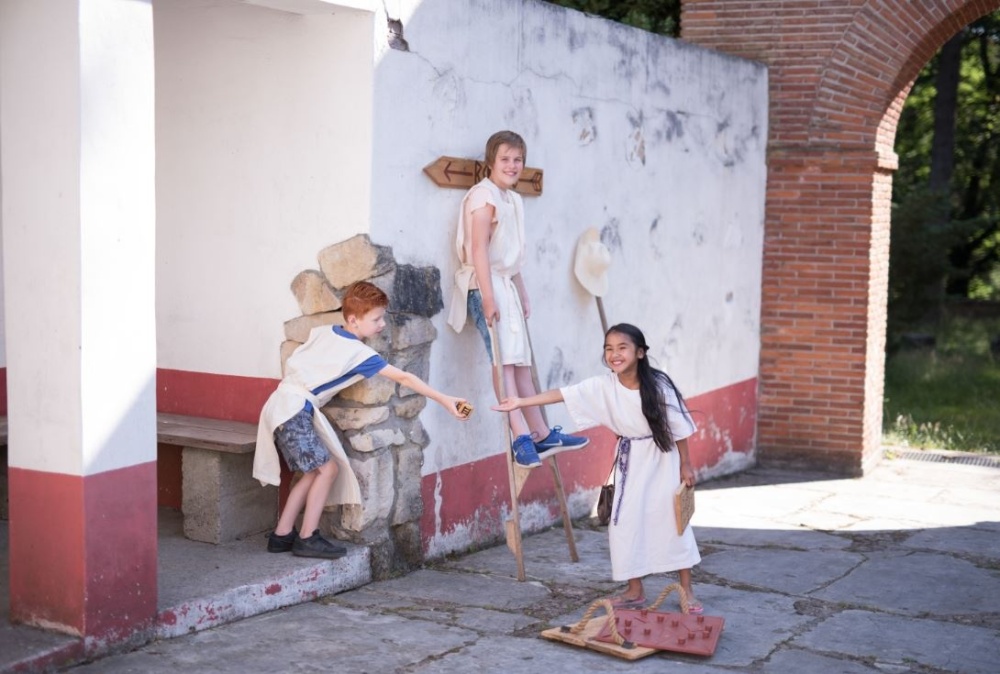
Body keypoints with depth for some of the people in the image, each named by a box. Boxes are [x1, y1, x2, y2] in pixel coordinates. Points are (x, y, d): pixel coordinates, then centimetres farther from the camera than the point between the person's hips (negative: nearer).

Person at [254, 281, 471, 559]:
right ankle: (308, 539, -3)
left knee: (312, 472, 13)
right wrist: (444, 400, -8)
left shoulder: (322, 331, 10)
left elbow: (291, 361, 19)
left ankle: (282, 535, 16)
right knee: (327, 468, -5)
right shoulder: (358, 352, -9)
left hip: (282, 403, 8)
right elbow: (404, 378, -9)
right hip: (294, 410, -8)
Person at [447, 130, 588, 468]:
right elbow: (479, 250, -18)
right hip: (486, 286, -9)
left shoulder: (513, 200, 18)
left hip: (506, 285, 9)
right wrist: (489, 298, -23)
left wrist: (523, 296, 22)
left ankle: (541, 434, 13)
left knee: (521, 363, 10)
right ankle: (522, 438, -20)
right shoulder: (484, 196, -9)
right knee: (503, 361, -15)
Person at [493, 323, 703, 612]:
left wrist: (685, 465, -5)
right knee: (626, 522, 2)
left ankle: (687, 591, 13)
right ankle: (635, 591, 17)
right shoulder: (603, 386, -12)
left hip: (663, 459, -3)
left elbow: (678, 427, -11)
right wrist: (521, 402, -21)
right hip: (630, 461, 3)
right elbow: (562, 394, -15)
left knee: (673, 520, 1)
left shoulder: (658, 385, -20)